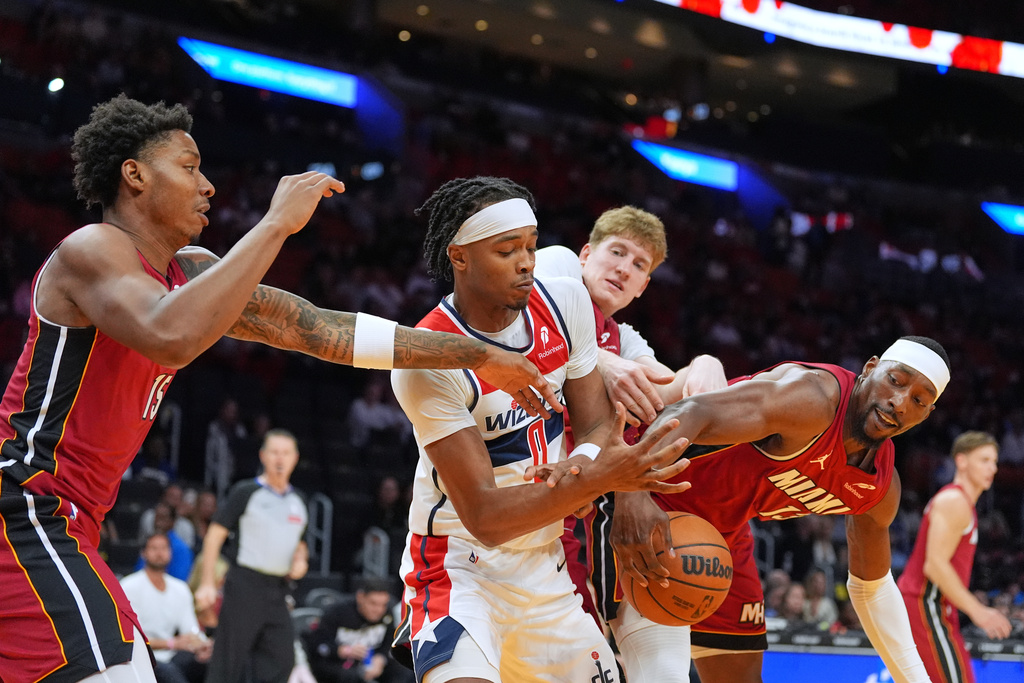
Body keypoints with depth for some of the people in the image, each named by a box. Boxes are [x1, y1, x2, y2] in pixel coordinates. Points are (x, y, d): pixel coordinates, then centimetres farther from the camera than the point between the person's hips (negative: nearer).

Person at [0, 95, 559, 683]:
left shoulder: (192, 271, 15)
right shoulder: (91, 249, -12)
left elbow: (319, 330, 14)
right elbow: (171, 338, -34)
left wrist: (482, 357, 13)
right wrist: (277, 224, -26)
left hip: (64, 523, 10)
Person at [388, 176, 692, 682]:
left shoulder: (565, 301, -6)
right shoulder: (426, 363, -23)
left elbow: (596, 423, 2)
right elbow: (483, 517, -26)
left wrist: (582, 462, -23)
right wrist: (594, 479, -39)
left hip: (545, 563, 6)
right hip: (463, 562, -6)